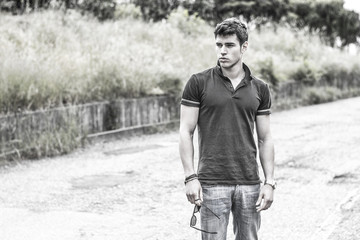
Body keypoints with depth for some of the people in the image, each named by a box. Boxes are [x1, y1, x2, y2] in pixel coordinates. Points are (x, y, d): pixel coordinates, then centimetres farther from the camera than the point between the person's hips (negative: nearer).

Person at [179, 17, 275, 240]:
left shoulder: (260, 88, 6)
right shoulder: (198, 83, -2)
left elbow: (265, 138, 8)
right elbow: (186, 132, -2)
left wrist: (270, 182, 2)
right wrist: (190, 177, -10)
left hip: (249, 183, 3)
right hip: (212, 183, -3)